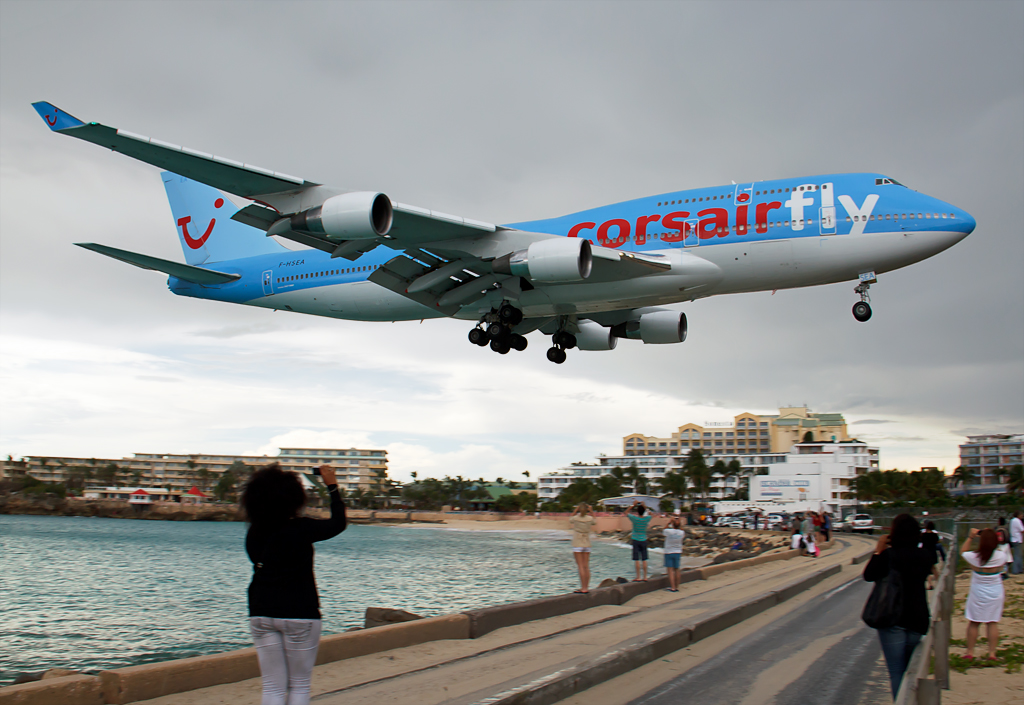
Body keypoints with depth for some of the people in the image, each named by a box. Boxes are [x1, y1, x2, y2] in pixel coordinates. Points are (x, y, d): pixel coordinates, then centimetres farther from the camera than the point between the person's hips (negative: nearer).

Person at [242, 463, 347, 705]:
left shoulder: (254, 533, -1)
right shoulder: (301, 529, -13)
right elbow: (338, 523, 0)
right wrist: (332, 486, 7)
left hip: (261, 613, 4)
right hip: (299, 613, -4)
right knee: (299, 685, 8)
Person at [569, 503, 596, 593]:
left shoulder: (575, 518, -8)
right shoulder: (590, 519, -2)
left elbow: (570, 519, 17)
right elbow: (594, 520, 24)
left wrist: (576, 510, 6)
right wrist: (590, 511, 13)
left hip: (577, 544, -3)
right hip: (587, 544, 3)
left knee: (580, 566, -5)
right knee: (586, 567, 6)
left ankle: (583, 588, -8)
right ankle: (586, 587, 8)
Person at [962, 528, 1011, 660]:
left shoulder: (974, 557, -18)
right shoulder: (1001, 556, -15)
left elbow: (962, 551, 3)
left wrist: (971, 537, 5)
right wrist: (990, 537, 8)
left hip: (978, 593, -1)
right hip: (996, 593, 1)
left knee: (973, 623, 8)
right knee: (993, 623, 8)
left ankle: (970, 652, 13)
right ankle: (992, 653, 7)